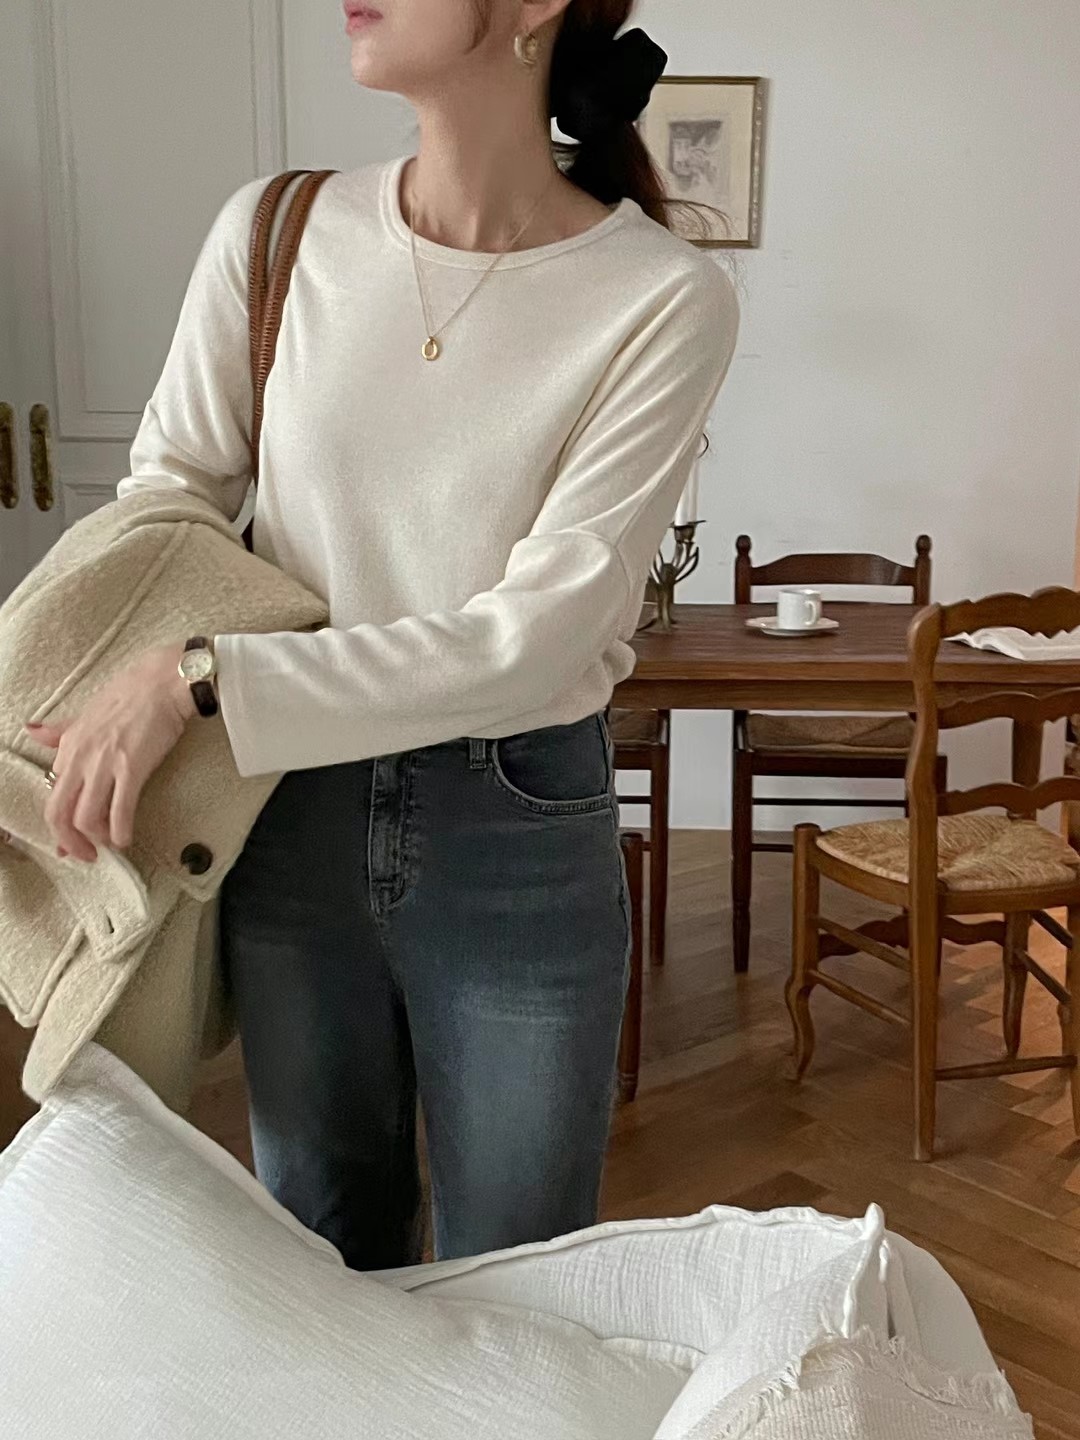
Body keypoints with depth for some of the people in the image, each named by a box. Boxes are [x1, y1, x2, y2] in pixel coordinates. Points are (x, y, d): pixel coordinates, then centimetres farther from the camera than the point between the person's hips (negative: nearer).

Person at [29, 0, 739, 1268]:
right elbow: (171, 485, 5)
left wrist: (199, 680, -22)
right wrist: (88, 707, -11)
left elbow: (530, 639, -20)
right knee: (315, 1248, 22)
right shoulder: (275, 236, -6)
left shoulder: (663, 299, -16)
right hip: (295, 817, 3)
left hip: (520, 840, -2)